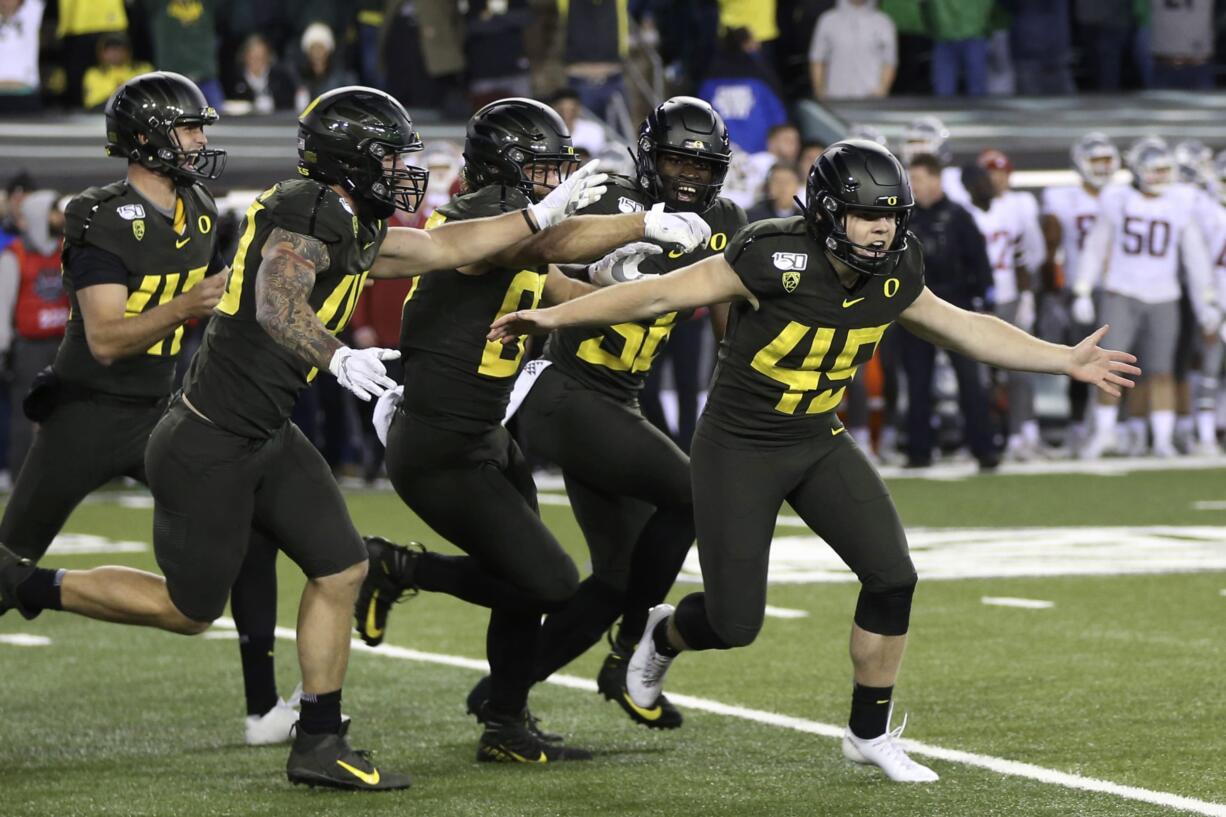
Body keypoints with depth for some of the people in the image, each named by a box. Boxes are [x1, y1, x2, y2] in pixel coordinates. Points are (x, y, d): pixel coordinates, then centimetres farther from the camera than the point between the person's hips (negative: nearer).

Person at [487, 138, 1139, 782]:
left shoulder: (891, 277, -7)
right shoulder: (775, 259, -25)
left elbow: (966, 329, 9)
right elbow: (659, 294, -19)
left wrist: (1067, 361, 7)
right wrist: (555, 316, -19)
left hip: (819, 445, 5)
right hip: (738, 448, -5)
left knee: (892, 577, -9)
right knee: (736, 624, -3)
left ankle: (870, 733, 10)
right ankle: (666, 635, 35)